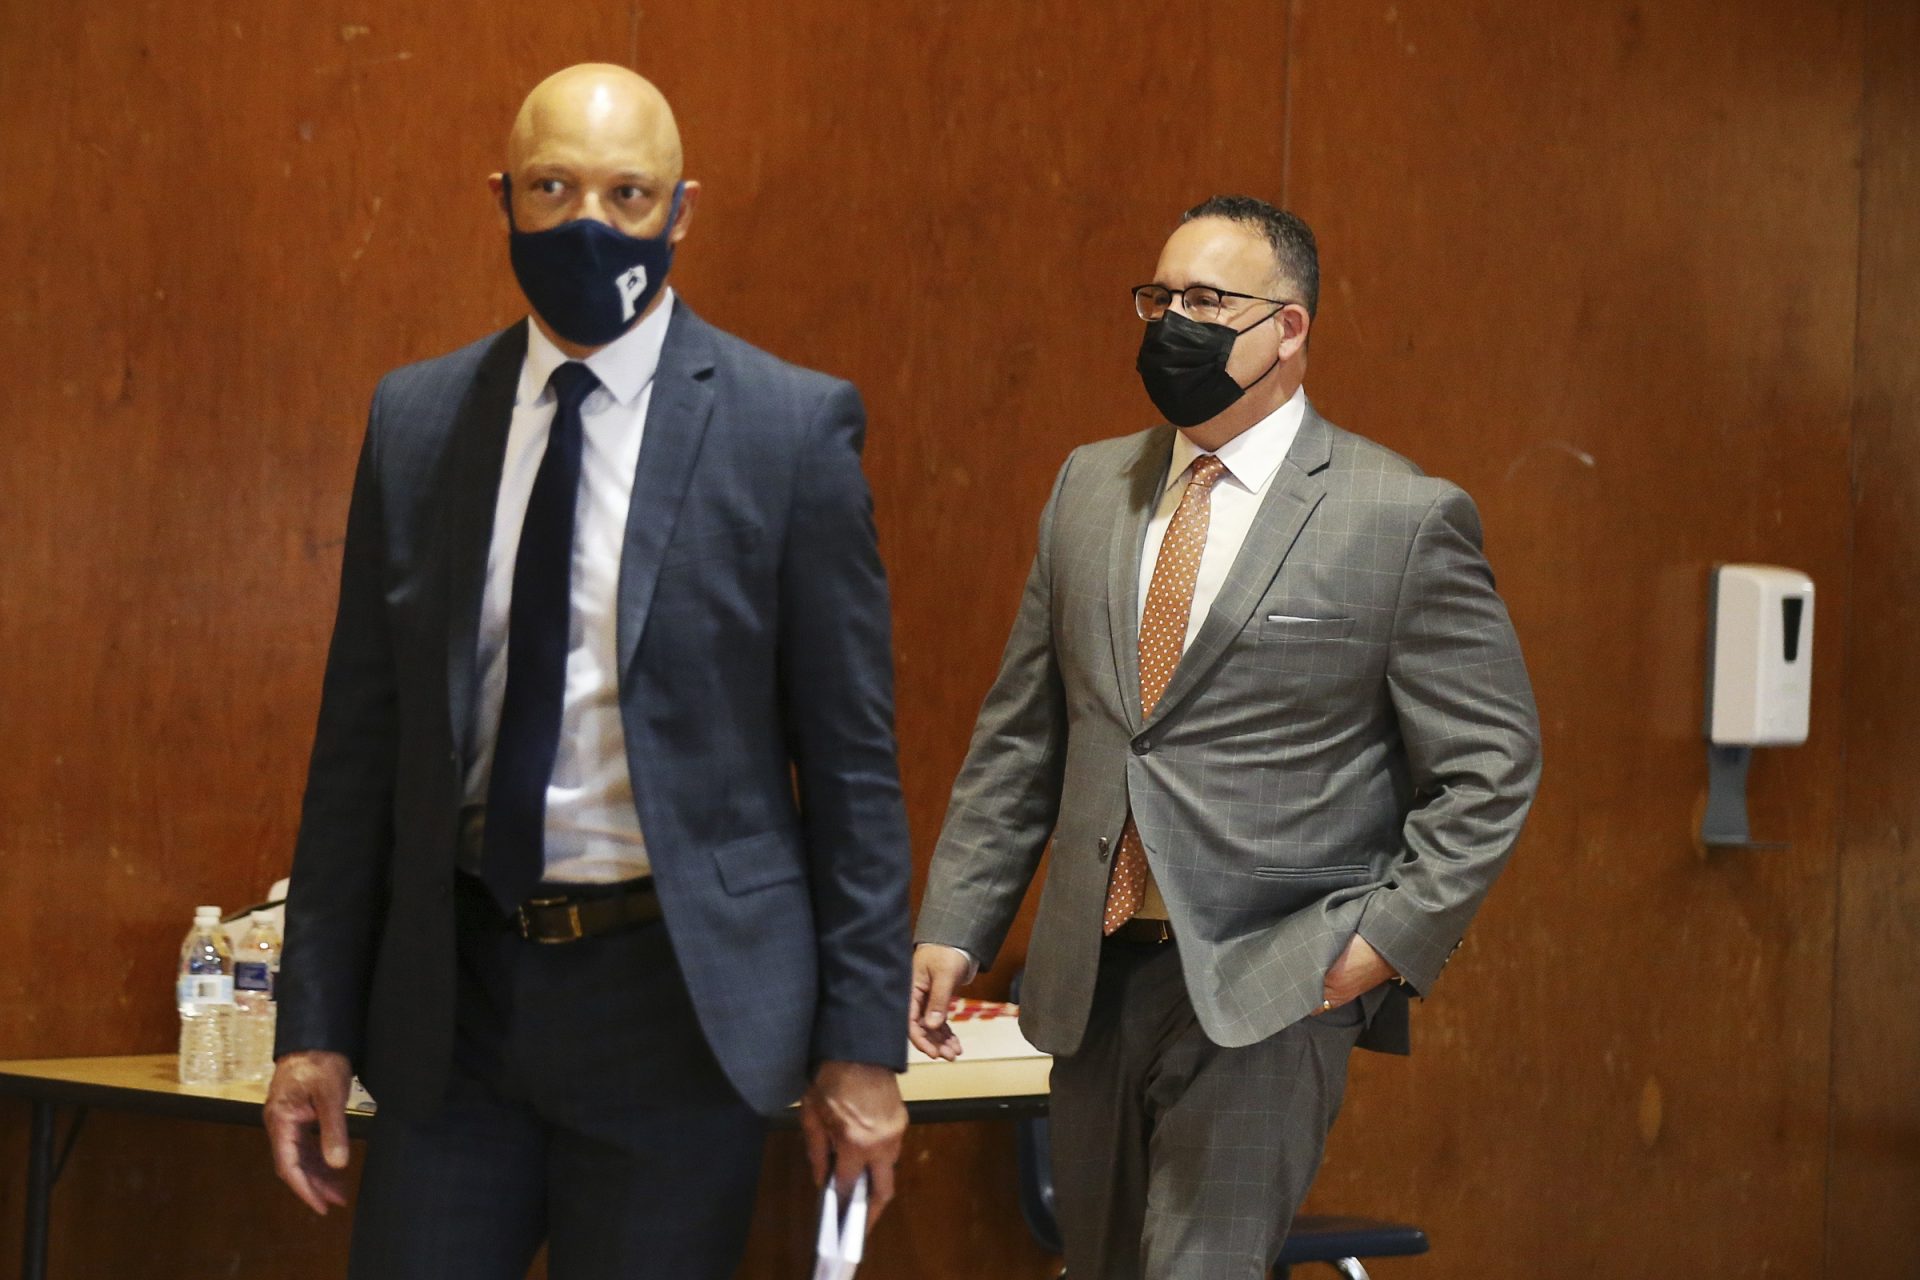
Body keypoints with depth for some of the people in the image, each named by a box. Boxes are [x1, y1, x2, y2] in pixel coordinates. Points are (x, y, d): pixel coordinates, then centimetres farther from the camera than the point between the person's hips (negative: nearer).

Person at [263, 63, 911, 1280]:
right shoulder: (415, 419, 6)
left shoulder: (792, 427, -4)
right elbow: (362, 735, 8)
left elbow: (852, 757, -3)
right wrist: (316, 1023, 5)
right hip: (454, 992, 3)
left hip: (676, 996, -3)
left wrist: (863, 1041, -5)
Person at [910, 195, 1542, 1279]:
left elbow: (1490, 765, -3)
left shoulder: (1407, 519, -5)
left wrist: (1390, 940, -10)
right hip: (1094, 975, 6)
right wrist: (954, 928, 8)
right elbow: (1019, 736, 14)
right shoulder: (1090, 487, 11)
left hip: (1270, 985, -5)